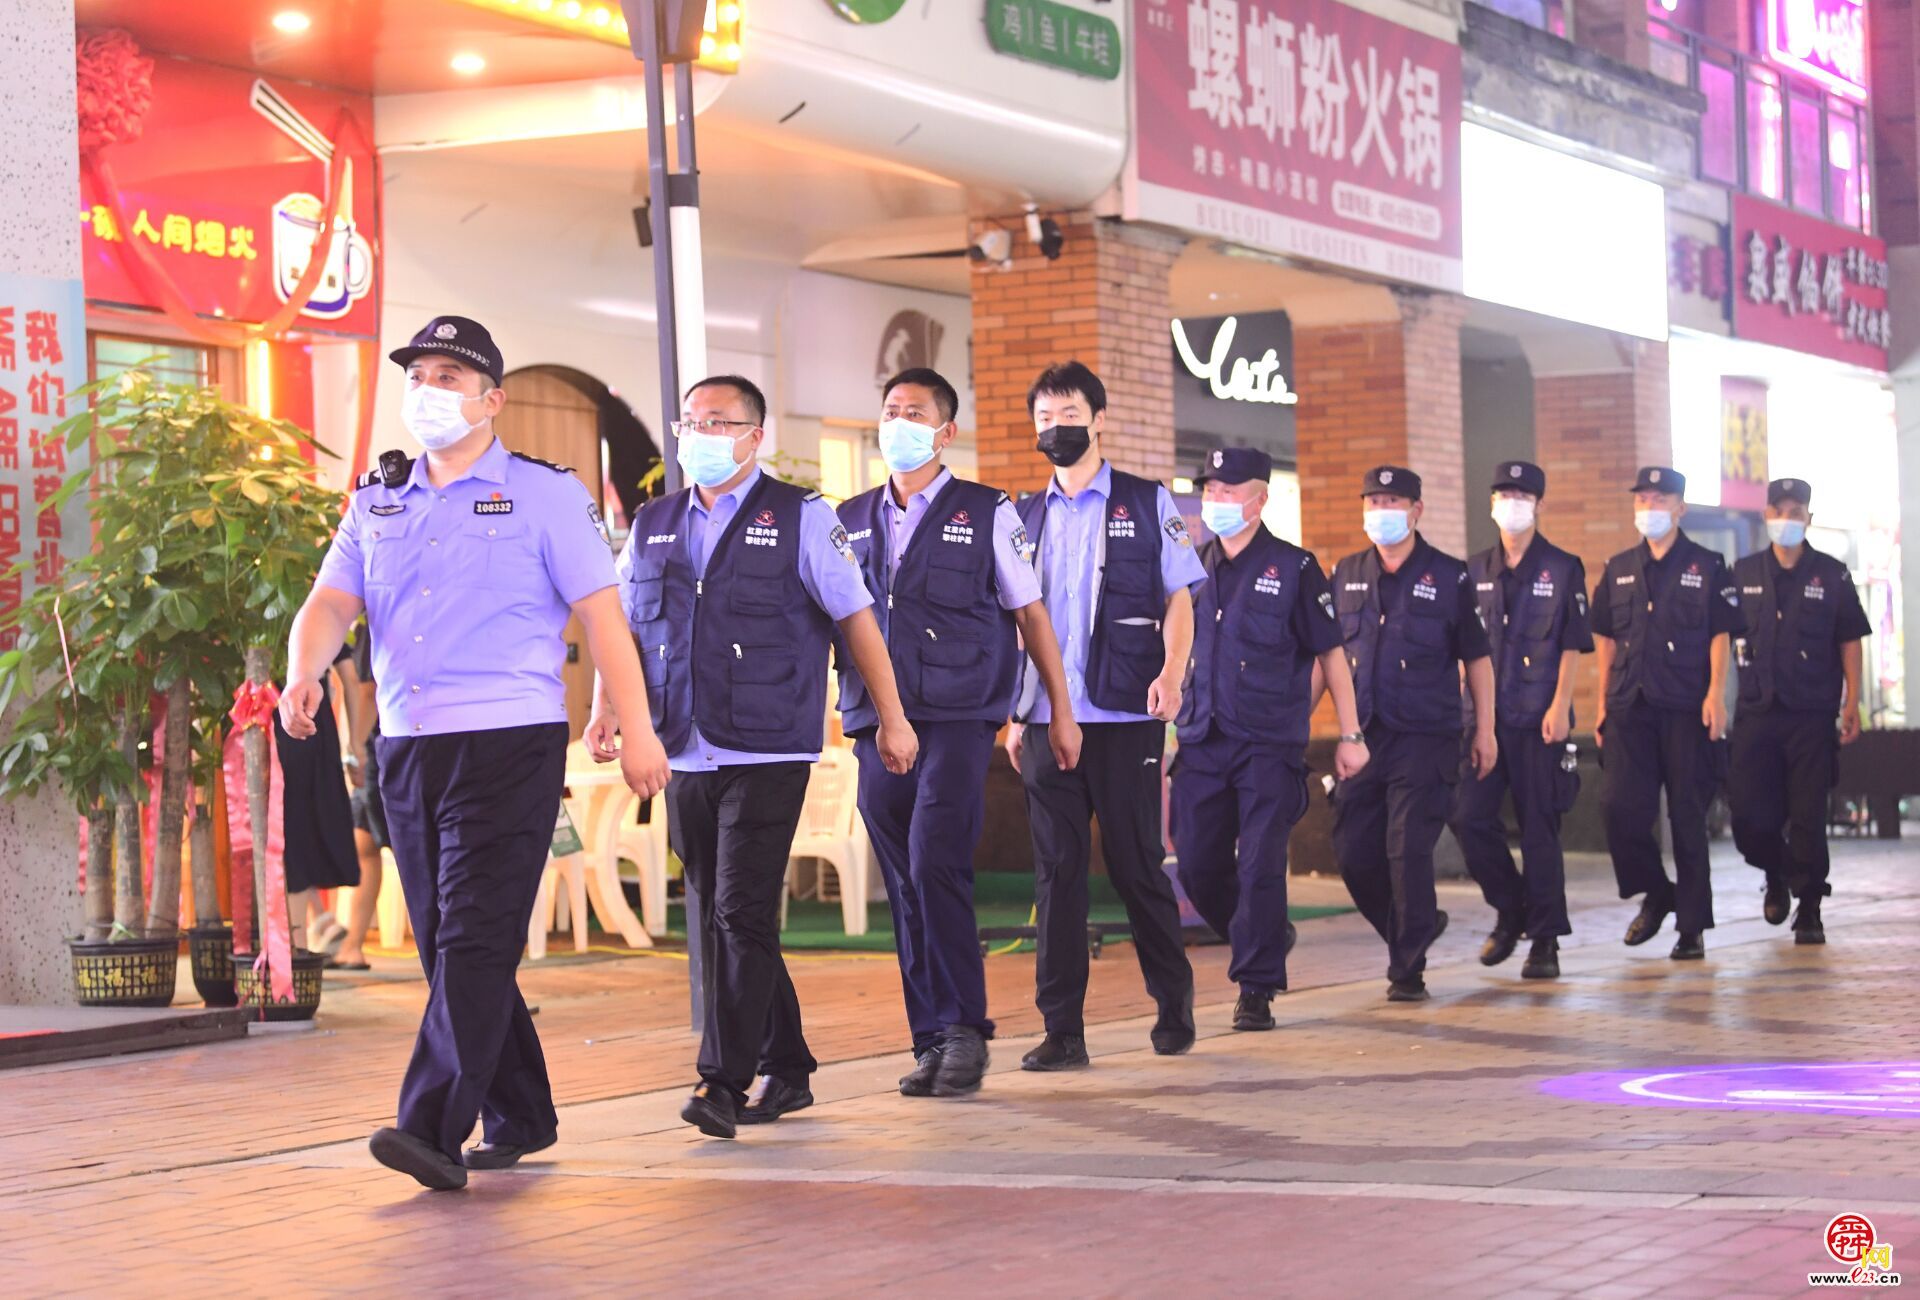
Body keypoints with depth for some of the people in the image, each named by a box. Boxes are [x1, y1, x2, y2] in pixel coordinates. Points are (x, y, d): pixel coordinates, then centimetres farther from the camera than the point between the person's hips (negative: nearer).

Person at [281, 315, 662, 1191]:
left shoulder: (545, 495, 1)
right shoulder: (377, 503, 15)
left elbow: (601, 617, -1)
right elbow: (331, 603, 5)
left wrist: (637, 732, -6)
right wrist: (303, 675, -17)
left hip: (509, 741, -6)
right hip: (405, 748, 6)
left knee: (475, 940, -13)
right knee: (445, 945, 10)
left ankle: (434, 1131, -19)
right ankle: (519, 1120, 21)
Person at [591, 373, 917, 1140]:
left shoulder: (800, 518, 0)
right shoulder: (652, 526, 13)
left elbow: (855, 618, 1)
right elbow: (624, 625, 14)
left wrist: (891, 718, -1)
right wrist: (609, 706, -3)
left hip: (767, 754, -6)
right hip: (686, 756, 6)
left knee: (743, 914, -12)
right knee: (715, 921, 10)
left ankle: (724, 1082, -12)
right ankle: (784, 1070, 21)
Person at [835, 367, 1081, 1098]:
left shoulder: (987, 516, 5)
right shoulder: (852, 522, 14)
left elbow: (1031, 616, 7)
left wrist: (1062, 713, 6)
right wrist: (843, 707, 6)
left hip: (956, 720, -4)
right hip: (876, 727, 4)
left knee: (936, 868, -16)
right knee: (904, 888, 4)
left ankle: (963, 1029, -7)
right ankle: (931, 1041, 10)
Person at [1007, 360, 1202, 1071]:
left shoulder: (1148, 504, 4)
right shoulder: (1027, 516, 14)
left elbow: (1178, 598, 2)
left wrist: (1171, 672, -15)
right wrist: (1013, 713, 10)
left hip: (1123, 715, -3)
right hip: (1046, 718, 3)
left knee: (1137, 864, 1)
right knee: (1057, 867, 1)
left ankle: (1174, 1004, 19)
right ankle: (1062, 1029, 3)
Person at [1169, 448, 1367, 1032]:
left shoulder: (1293, 568, -1)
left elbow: (1331, 654, 3)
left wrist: (1351, 735, 2)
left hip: (1270, 746, -5)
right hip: (1201, 743, 5)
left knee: (1260, 868, -7)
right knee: (1197, 867, 4)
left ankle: (1256, 988, 2)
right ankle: (1269, 939, 29)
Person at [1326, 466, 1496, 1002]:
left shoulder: (1449, 577, 1)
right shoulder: (1345, 576, 11)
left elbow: (1477, 658, 4)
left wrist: (1484, 730, 1)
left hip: (1425, 740, -4)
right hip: (1362, 737, 4)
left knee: (1408, 851, -8)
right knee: (1353, 851, 4)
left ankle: (1408, 968, 2)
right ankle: (1417, 925, 28)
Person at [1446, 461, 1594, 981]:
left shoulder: (1562, 569, 2)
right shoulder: (1476, 571, 12)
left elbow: (1573, 645, -2)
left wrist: (1560, 705, -12)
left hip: (1540, 719, -4)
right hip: (1484, 717, 4)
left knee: (1540, 828, -2)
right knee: (1469, 817, -5)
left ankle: (1545, 942, 5)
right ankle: (1510, 910, 16)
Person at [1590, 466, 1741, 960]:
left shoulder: (1707, 567, 3)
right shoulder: (1618, 569, 14)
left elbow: (1719, 636, -1)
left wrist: (1715, 693, -12)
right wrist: (1603, 703, 11)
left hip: (1686, 709, -3)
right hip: (1629, 707, 3)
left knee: (1687, 816, 0)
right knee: (1621, 807, -8)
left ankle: (1692, 925, 6)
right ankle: (1655, 894, 15)